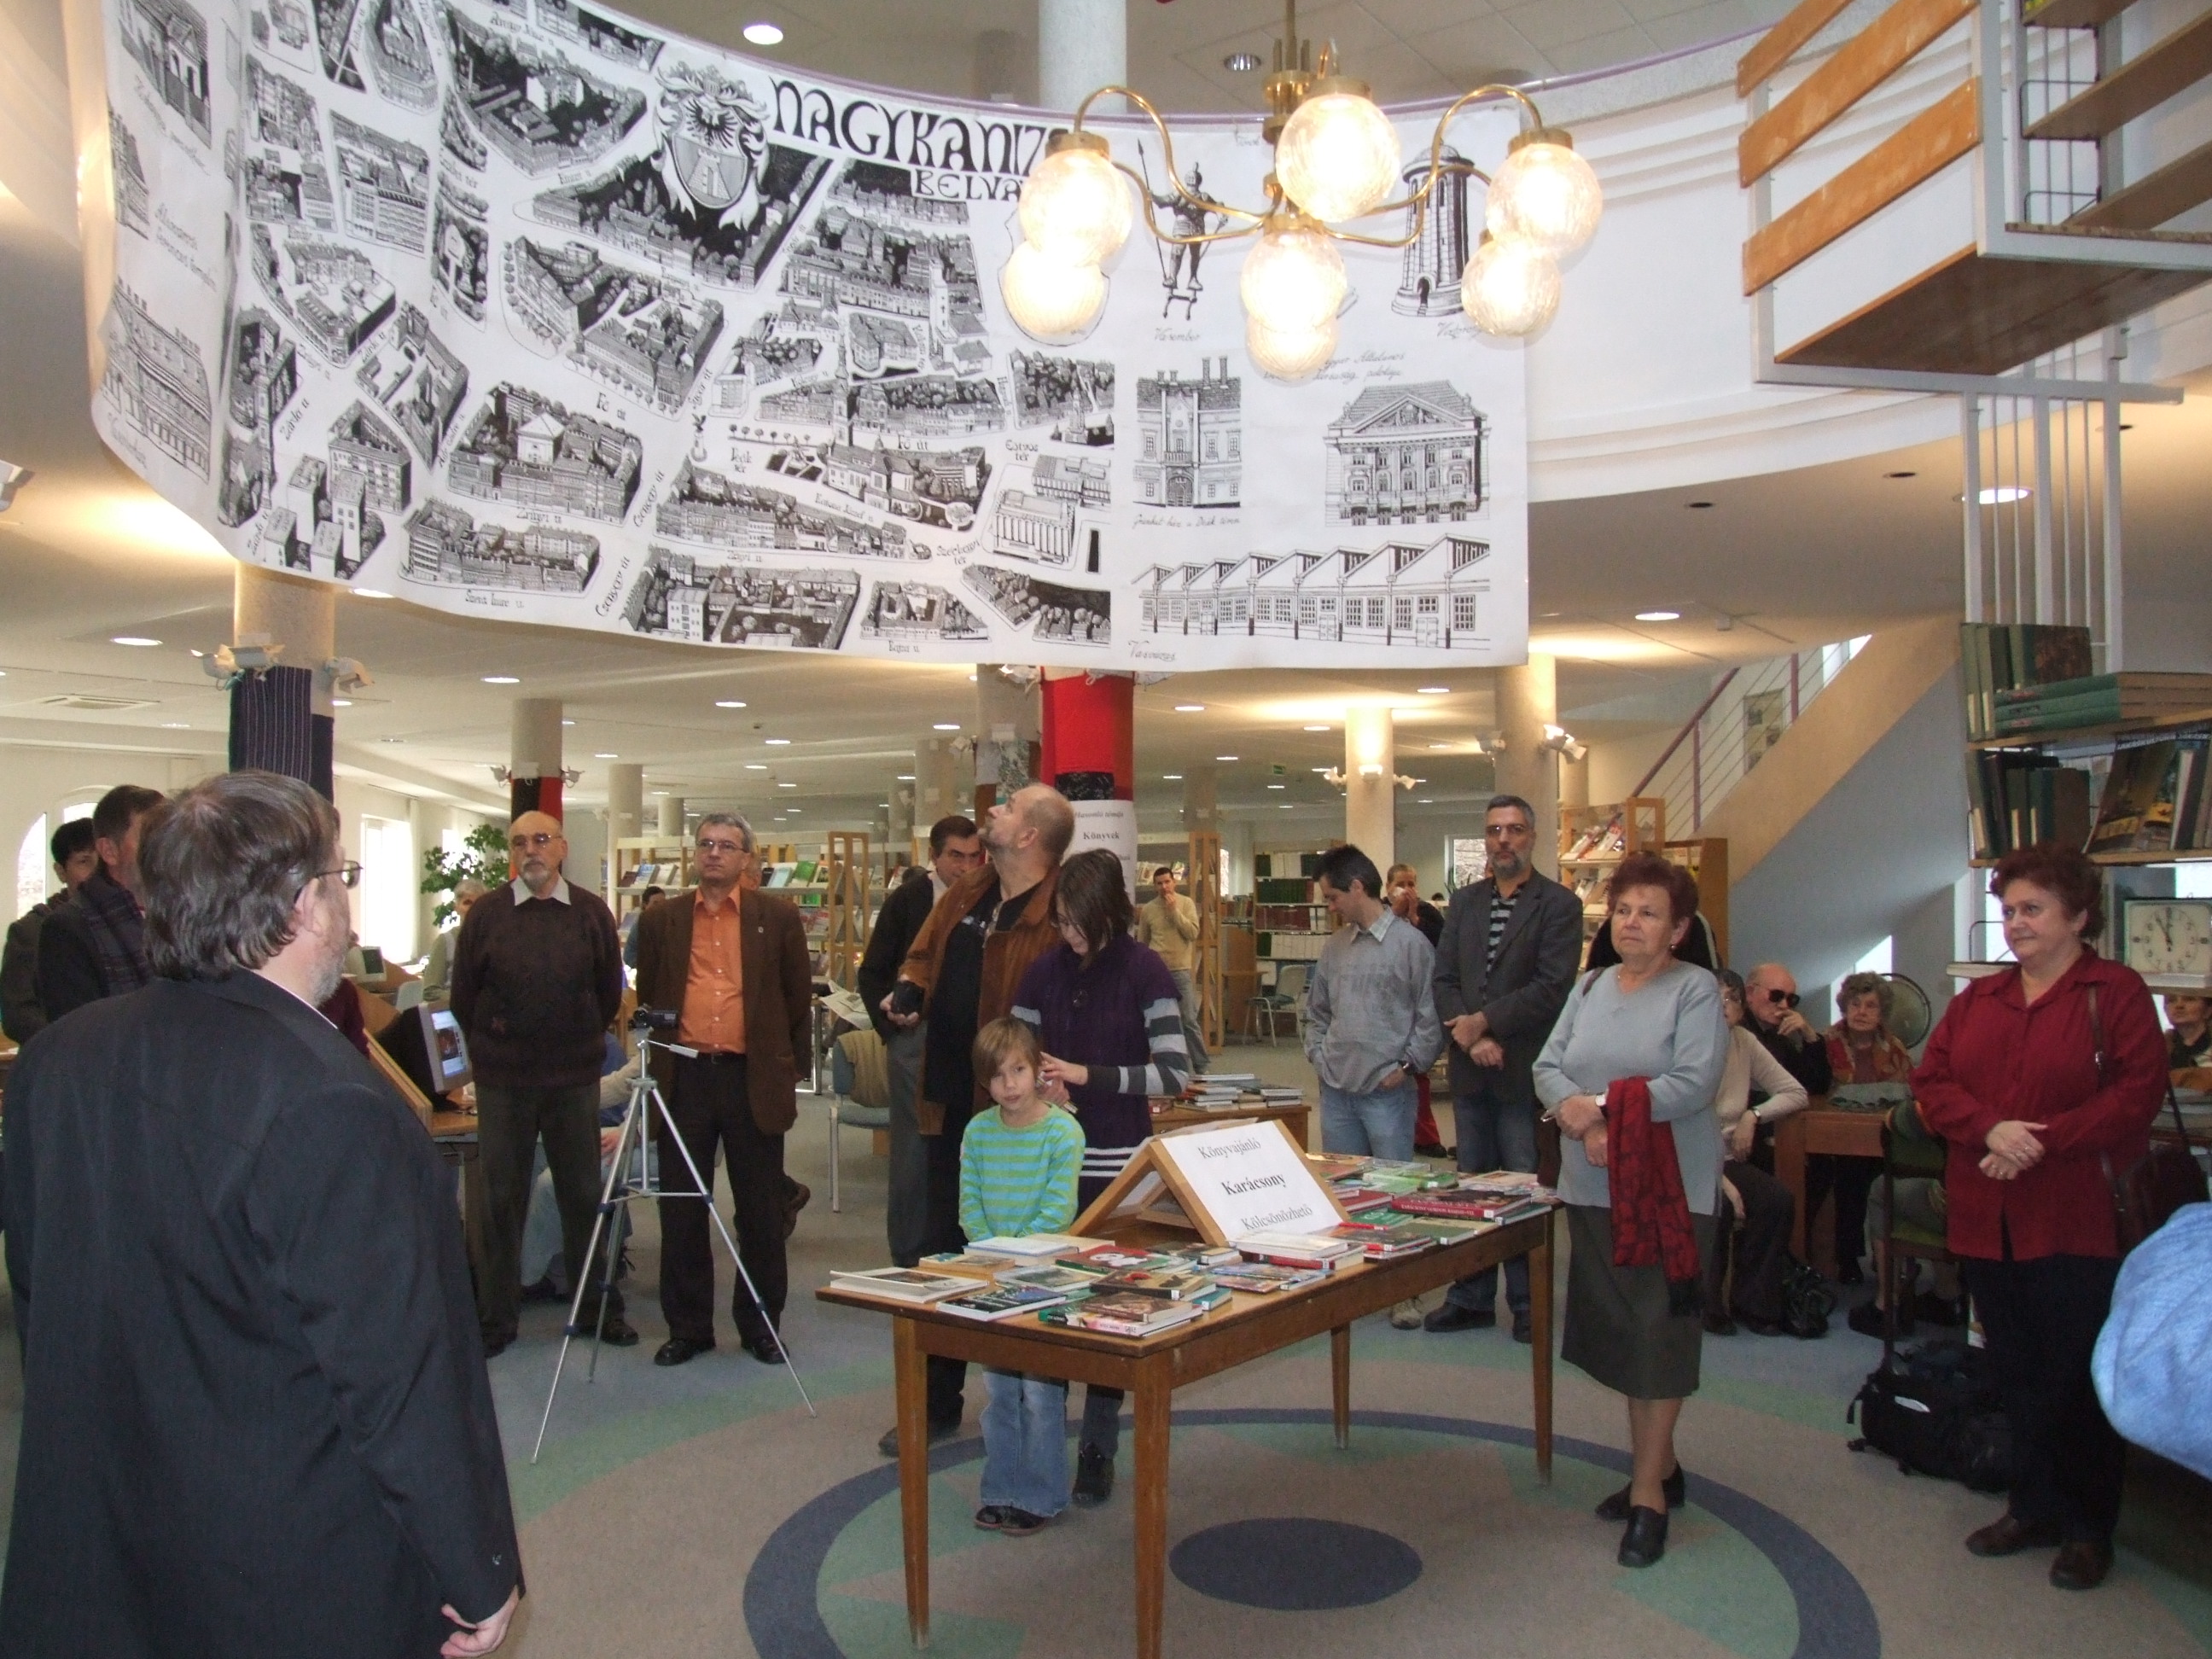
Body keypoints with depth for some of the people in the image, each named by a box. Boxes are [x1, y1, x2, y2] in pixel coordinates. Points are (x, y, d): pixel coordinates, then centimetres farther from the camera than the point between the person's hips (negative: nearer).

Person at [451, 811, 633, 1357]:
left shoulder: (592, 912, 2)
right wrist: (492, 1045, 8)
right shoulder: (486, 913, -1)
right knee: (502, 1198, 7)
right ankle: (497, 1316, 18)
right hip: (503, 1080, -1)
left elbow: (610, 993, 10)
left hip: (575, 1076, 1)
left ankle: (598, 1308, 20)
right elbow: (463, 995, 6)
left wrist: (580, 1040, 10)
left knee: (584, 1195, 8)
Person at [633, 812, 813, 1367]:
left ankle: (761, 1326, 19)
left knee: (761, 1213, 6)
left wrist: (789, 1072, 5)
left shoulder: (778, 918, 4)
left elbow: (798, 999, 7)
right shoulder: (662, 920, 9)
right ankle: (687, 1327, 19)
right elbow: (647, 1000, 14)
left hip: (754, 1080, -1)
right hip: (683, 1078, 2)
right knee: (681, 1212, 7)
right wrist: (656, 1066, 9)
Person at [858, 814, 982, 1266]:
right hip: (916, 1038, -2)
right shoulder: (907, 899, -1)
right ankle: (909, 1259, 13)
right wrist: (892, 1030, -4)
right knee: (913, 1152, 3)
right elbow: (872, 974, 3)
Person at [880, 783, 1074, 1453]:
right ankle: (938, 1403, 28)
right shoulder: (962, 898, 11)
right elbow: (923, 955, 23)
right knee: (945, 1251, 15)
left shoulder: (1057, 916, -16)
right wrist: (908, 989, 2)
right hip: (950, 1105, 8)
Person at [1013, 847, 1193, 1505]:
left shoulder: (1144, 970, -8)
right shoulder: (1044, 971, 3)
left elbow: (1175, 1072, -13)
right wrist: (1038, 1082, -10)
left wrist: (1090, 1075, -18)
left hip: (1118, 1166, -3)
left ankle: (1098, 1450, 17)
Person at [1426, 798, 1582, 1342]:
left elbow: (1551, 987, -13)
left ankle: (1528, 1303, 13)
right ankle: (1471, 1298, 21)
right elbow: (1444, 980, 6)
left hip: (1523, 1070, -5)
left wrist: (1484, 1022, -14)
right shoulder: (1464, 902, 12)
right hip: (1470, 1070, 5)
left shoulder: (1559, 905, -4)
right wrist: (1471, 1038, -9)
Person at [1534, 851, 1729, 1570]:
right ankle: (1660, 1465, 28)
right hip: (1593, 1187, 6)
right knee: (1619, 1330, 12)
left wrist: (1603, 1104, -19)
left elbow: (1694, 1084, -18)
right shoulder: (1590, 986, 12)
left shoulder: (1696, 990, -6)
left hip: (1669, 1190, -6)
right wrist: (1575, 1116, -14)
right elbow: (1548, 1066, 5)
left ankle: (1650, 1494, 7)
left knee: (1658, 1334, -1)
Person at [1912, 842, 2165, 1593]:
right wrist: (1990, 1129, -14)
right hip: (1986, 1220, 5)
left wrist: (2042, 1143, -19)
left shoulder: (2116, 993, -4)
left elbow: (2138, 1093, -14)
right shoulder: (1978, 999, 12)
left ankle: (2089, 1528, 18)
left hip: (2076, 1220, -5)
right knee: (2016, 1371, 14)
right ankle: (2034, 1507, 28)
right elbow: (1931, 1082, 5)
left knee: (2079, 1378, 4)